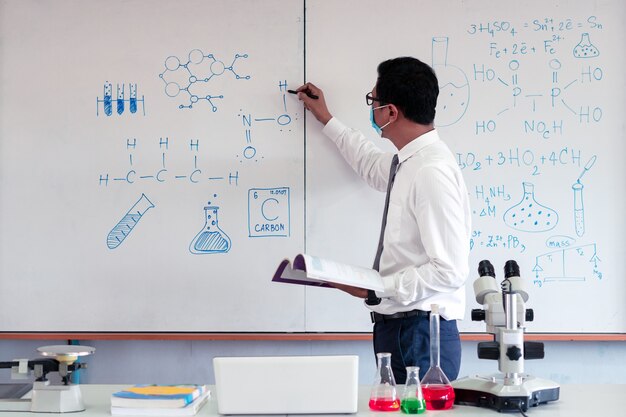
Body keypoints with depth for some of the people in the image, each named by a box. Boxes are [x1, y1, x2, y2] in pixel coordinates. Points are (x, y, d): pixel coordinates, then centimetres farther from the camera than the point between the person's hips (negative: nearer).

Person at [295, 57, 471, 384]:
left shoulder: (432, 172, -21)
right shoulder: (409, 163, 8)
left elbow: (449, 271, -23)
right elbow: (373, 165, 34)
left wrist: (376, 289, -18)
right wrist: (325, 118, 38)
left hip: (419, 335, -9)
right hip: (397, 328, 9)